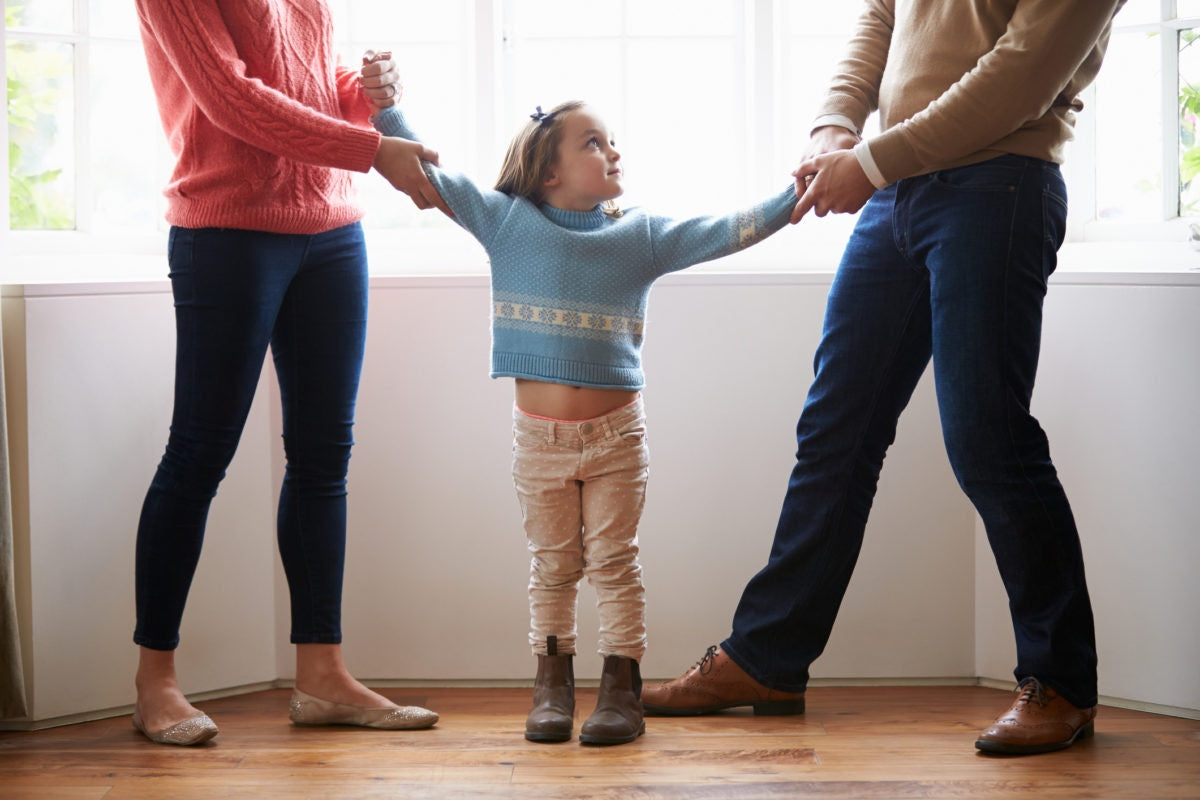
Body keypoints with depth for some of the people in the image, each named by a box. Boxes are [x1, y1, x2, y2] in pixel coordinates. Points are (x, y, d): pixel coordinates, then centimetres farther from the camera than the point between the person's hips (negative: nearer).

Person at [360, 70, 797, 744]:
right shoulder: (506, 221, -1)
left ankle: (622, 689, 11)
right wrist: (387, 108, -5)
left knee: (614, 560, 3)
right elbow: (427, 172, 1)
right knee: (553, 565, 10)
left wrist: (793, 198, -15)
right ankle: (553, 687, 20)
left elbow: (722, 233, -5)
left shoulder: (641, 236, 0)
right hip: (539, 434, 0)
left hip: (616, 433, 0)